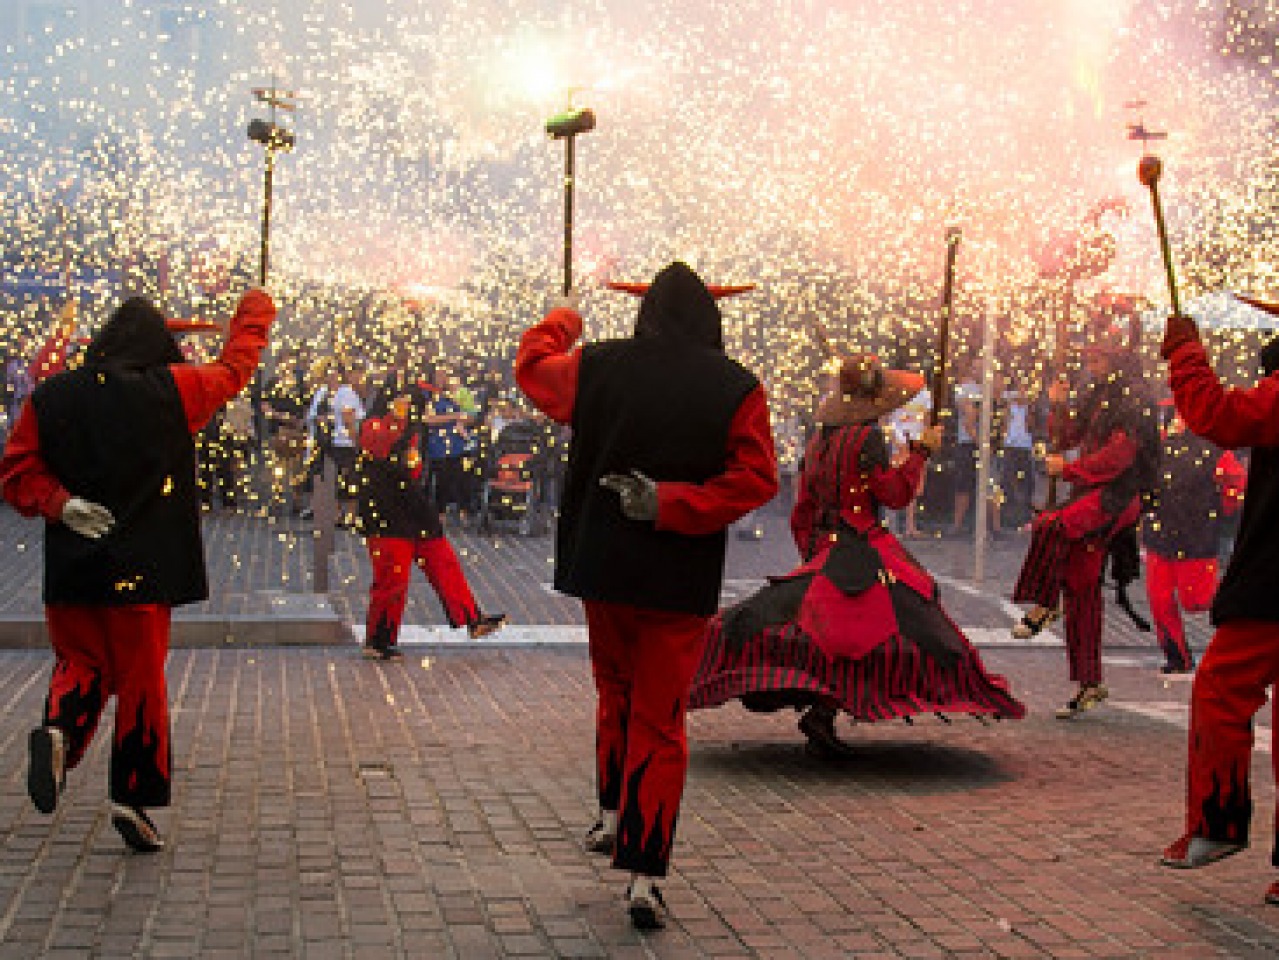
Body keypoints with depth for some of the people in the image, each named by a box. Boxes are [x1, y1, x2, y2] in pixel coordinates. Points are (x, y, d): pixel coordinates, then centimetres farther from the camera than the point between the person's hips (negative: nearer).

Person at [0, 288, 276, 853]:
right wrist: (254, 313, 24)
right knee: (142, 677, 8)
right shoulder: (172, 389, -6)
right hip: (143, 569, -3)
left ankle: (60, 729, -10)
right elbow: (234, 369, 10)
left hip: (70, 567, 3)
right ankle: (134, 796, 12)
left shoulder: (50, 398, 1)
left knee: (80, 660, 20)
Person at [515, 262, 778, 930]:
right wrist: (671, 503, -15)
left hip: (602, 567, 2)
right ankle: (643, 875, 2)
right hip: (682, 581, -2)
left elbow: (531, 364, 16)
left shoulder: (596, 367, -3)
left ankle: (614, 815, 27)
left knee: (615, 693, 26)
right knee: (660, 723, 4)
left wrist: (562, 320, 34)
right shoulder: (738, 389, -7)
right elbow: (756, 479, -15)